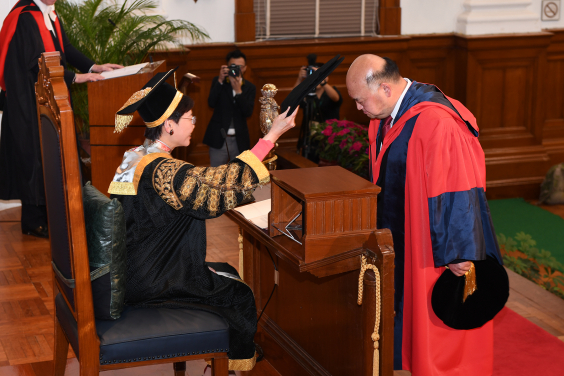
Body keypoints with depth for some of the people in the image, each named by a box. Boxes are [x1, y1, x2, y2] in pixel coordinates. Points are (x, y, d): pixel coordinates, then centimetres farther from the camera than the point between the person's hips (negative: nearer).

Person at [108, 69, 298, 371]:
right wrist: (271, 136, -22)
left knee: (227, 274, 22)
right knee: (239, 297, 6)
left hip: (132, 273, 10)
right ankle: (239, 364, 26)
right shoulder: (160, 171, -26)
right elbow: (222, 182, -26)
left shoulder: (134, 158, 5)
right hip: (151, 284, -10)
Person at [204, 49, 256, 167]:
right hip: (219, 139, -1)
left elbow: (248, 112, -9)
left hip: (239, 140, 1)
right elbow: (211, 103, -13)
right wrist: (220, 81, -20)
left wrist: (238, 91, -19)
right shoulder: (218, 81, 4)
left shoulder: (249, 87, 5)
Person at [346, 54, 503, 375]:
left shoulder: (435, 123, -28)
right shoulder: (387, 116, 1)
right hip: (402, 239, 9)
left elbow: (456, 191, -25)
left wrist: (456, 252, -21)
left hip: (435, 244, -9)